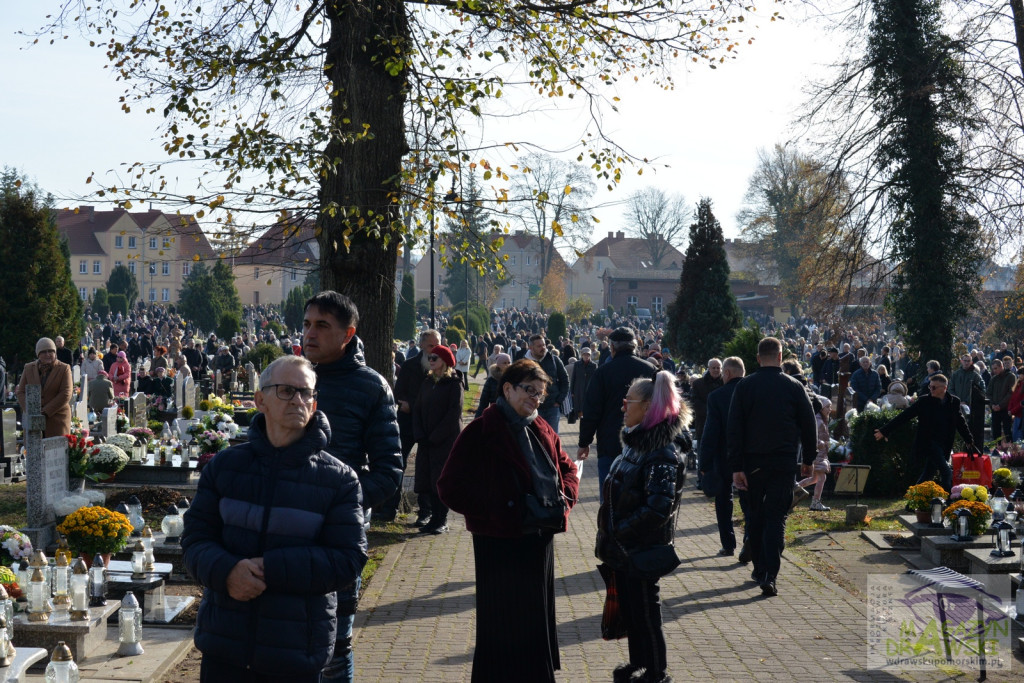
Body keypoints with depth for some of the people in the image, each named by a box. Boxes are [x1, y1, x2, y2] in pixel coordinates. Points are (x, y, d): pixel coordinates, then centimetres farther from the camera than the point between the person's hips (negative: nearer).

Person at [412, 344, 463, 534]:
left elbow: (454, 414, -13)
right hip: (427, 441, 6)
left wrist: (435, 437, -14)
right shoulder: (427, 383, 13)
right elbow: (417, 410, 11)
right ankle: (435, 518, 12)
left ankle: (442, 521, 3)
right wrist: (420, 435, -3)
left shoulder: (454, 384, -6)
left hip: (446, 441, -6)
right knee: (428, 480, 4)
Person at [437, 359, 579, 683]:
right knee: (502, 628, 4)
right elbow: (450, 487, -15)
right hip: (500, 544, -7)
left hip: (540, 539, 7)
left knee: (537, 622, 17)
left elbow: (567, 469, 22)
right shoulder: (480, 432, -12)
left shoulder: (542, 431, 9)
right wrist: (498, 511, -19)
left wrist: (565, 498, 2)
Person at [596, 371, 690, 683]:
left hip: (642, 551, -8)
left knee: (645, 611, 5)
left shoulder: (662, 454, -22)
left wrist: (618, 532, -22)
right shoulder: (635, 443, 8)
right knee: (629, 607, 19)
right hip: (623, 548, 8)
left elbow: (658, 508, -29)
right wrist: (609, 534, 10)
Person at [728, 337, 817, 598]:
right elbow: (809, 425, 3)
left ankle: (759, 569, 23)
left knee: (755, 515, 15)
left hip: (753, 461, 1)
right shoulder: (793, 386, -2)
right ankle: (769, 577, -12)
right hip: (784, 462, -1)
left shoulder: (744, 386, -1)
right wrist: (808, 460, 15)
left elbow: (733, 429, -4)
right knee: (776, 517, -1)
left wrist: (736, 467, -2)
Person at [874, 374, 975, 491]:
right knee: (946, 472, -15)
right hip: (929, 443, -4)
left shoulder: (954, 401, 4)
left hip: (944, 445, 4)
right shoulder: (924, 401, -5)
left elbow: (961, 422, 19)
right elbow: (904, 416, -3)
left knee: (928, 474, 8)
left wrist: (969, 441, 23)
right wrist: (885, 430, -4)